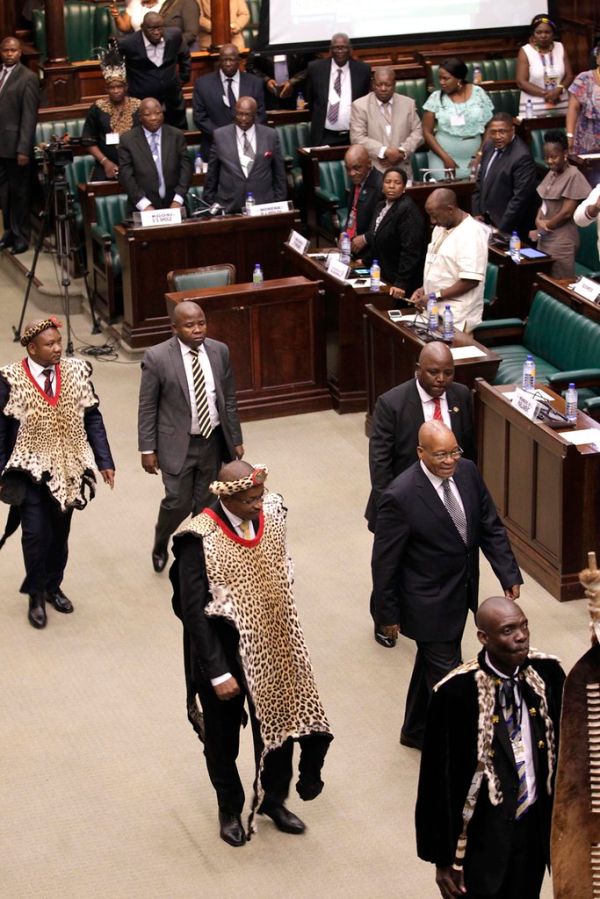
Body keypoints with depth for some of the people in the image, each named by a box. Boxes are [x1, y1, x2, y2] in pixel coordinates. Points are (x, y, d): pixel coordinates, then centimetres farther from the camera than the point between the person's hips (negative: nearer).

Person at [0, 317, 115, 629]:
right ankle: (36, 595, 15)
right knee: (36, 533, -7)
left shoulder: (76, 372, -4)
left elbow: (93, 418, 2)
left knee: (60, 532, 15)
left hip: (68, 467, 4)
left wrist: (104, 461, -2)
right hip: (30, 470, -4)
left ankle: (53, 586, 37)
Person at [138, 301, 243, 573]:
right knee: (179, 503, -1)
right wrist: (148, 449, -7)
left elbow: (229, 399, 7)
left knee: (206, 503, 10)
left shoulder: (220, 351, -1)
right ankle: (160, 545, 29)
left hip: (213, 441, 4)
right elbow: (147, 407, -7)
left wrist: (236, 439, 9)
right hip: (178, 444, -3)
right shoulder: (157, 357, -13)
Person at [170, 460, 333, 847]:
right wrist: (217, 673, -20)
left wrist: (287, 634, 12)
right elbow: (194, 611, -21)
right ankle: (230, 808, 40)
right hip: (222, 654, -4)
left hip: (271, 648, 4)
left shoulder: (272, 514, -9)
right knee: (223, 735, 16)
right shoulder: (200, 539, -25)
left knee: (279, 724, 17)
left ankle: (272, 799, 42)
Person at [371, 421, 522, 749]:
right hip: (428, 604, -7)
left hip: (461, 595, 7)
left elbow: (491, 527, 4)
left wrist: (509, 574, -3)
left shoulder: (467, 471, -8)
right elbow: (384, 562, -17)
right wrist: (387, 614, -10)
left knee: (433, 662, 25)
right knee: (447, 678, 1)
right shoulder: (400, 496, -27)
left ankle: (417, 732, 46)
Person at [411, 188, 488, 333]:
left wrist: (435, 296, -19)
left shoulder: (471, 234, -16)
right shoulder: (441, 228, 12)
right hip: (434, 310, 8)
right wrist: (424, 288, 7)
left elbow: (471, 280, -20)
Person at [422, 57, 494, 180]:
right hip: (443, 160, 0)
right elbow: (427, 132, 0)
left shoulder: (478, 93, 1)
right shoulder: (436, 98, -1)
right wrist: (445, 158, -9)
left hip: (473, 159, 0)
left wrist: (480, 155, -6)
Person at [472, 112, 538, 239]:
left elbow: (521, 198, -21)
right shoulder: (489, 146, 5)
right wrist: (477, 213, 8)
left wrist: (501, 229, -18)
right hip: (486, 219, 7)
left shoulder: (522, 157, -20)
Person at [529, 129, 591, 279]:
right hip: (545, 238, 8)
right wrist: (538, 221, -5)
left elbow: (567, 212, -16)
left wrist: (542, 230, -5)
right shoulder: (552, 174, 11)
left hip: (562, 241, -8)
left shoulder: (573, 176, -14)